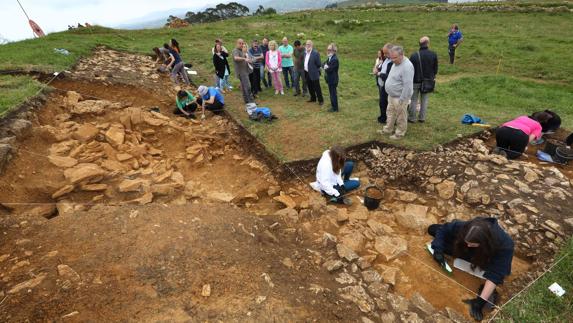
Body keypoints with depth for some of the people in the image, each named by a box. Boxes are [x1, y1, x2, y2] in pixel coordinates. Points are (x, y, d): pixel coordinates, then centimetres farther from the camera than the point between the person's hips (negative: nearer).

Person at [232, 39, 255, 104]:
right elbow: (236, 58, -34)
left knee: (244, 86, 15)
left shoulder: (241, 51, 18)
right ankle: (251, 101, -17)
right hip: (241, 72, -10)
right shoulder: (235, 51, -12)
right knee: (247, 87, -16)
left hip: (244, 71, 10)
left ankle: (246, 100, 22)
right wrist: (244, 59, -44)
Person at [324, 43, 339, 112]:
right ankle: (333, 106, 29)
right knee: (332, 93, 17)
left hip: (333, 80, -9)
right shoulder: (329, 58, 10)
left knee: (333, 94, -1)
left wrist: (326, 67, -5)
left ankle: (335, 108, 8)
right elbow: (324, 64, 8)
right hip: (330, 79, 9)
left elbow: (330, 69, -24)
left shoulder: (335, 59, -20)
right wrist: (326, 66, -14)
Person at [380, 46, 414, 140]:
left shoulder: (407, 67, -26)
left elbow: (407, 85, -28)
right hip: (391, 96, 9)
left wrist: (402, 99, -25)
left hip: (399, 97, -9)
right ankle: (388, 129, 37)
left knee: (401, 117, 7)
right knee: (390, 113, 21)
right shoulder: (395, 63, 5)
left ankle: (400, 134, 22)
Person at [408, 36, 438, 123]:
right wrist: (433, 77, 20)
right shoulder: (433, 55, -7)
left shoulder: (414, 55, -15)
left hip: (416, 81, -2)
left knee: (414, 100, 7)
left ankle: (412, 118, 12)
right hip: (428, 81, 2)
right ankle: (422, 118, 18)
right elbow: (435, 68, 3)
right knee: (424, 100, 12)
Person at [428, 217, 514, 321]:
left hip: (488, 256, -1)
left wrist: (481, 301, -49)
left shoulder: (505, 245, -45)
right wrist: (438, 250, -34)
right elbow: (443, 229, -23)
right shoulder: (464, 227, -40)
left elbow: (495, 274, -45)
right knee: (432, 229, -3)